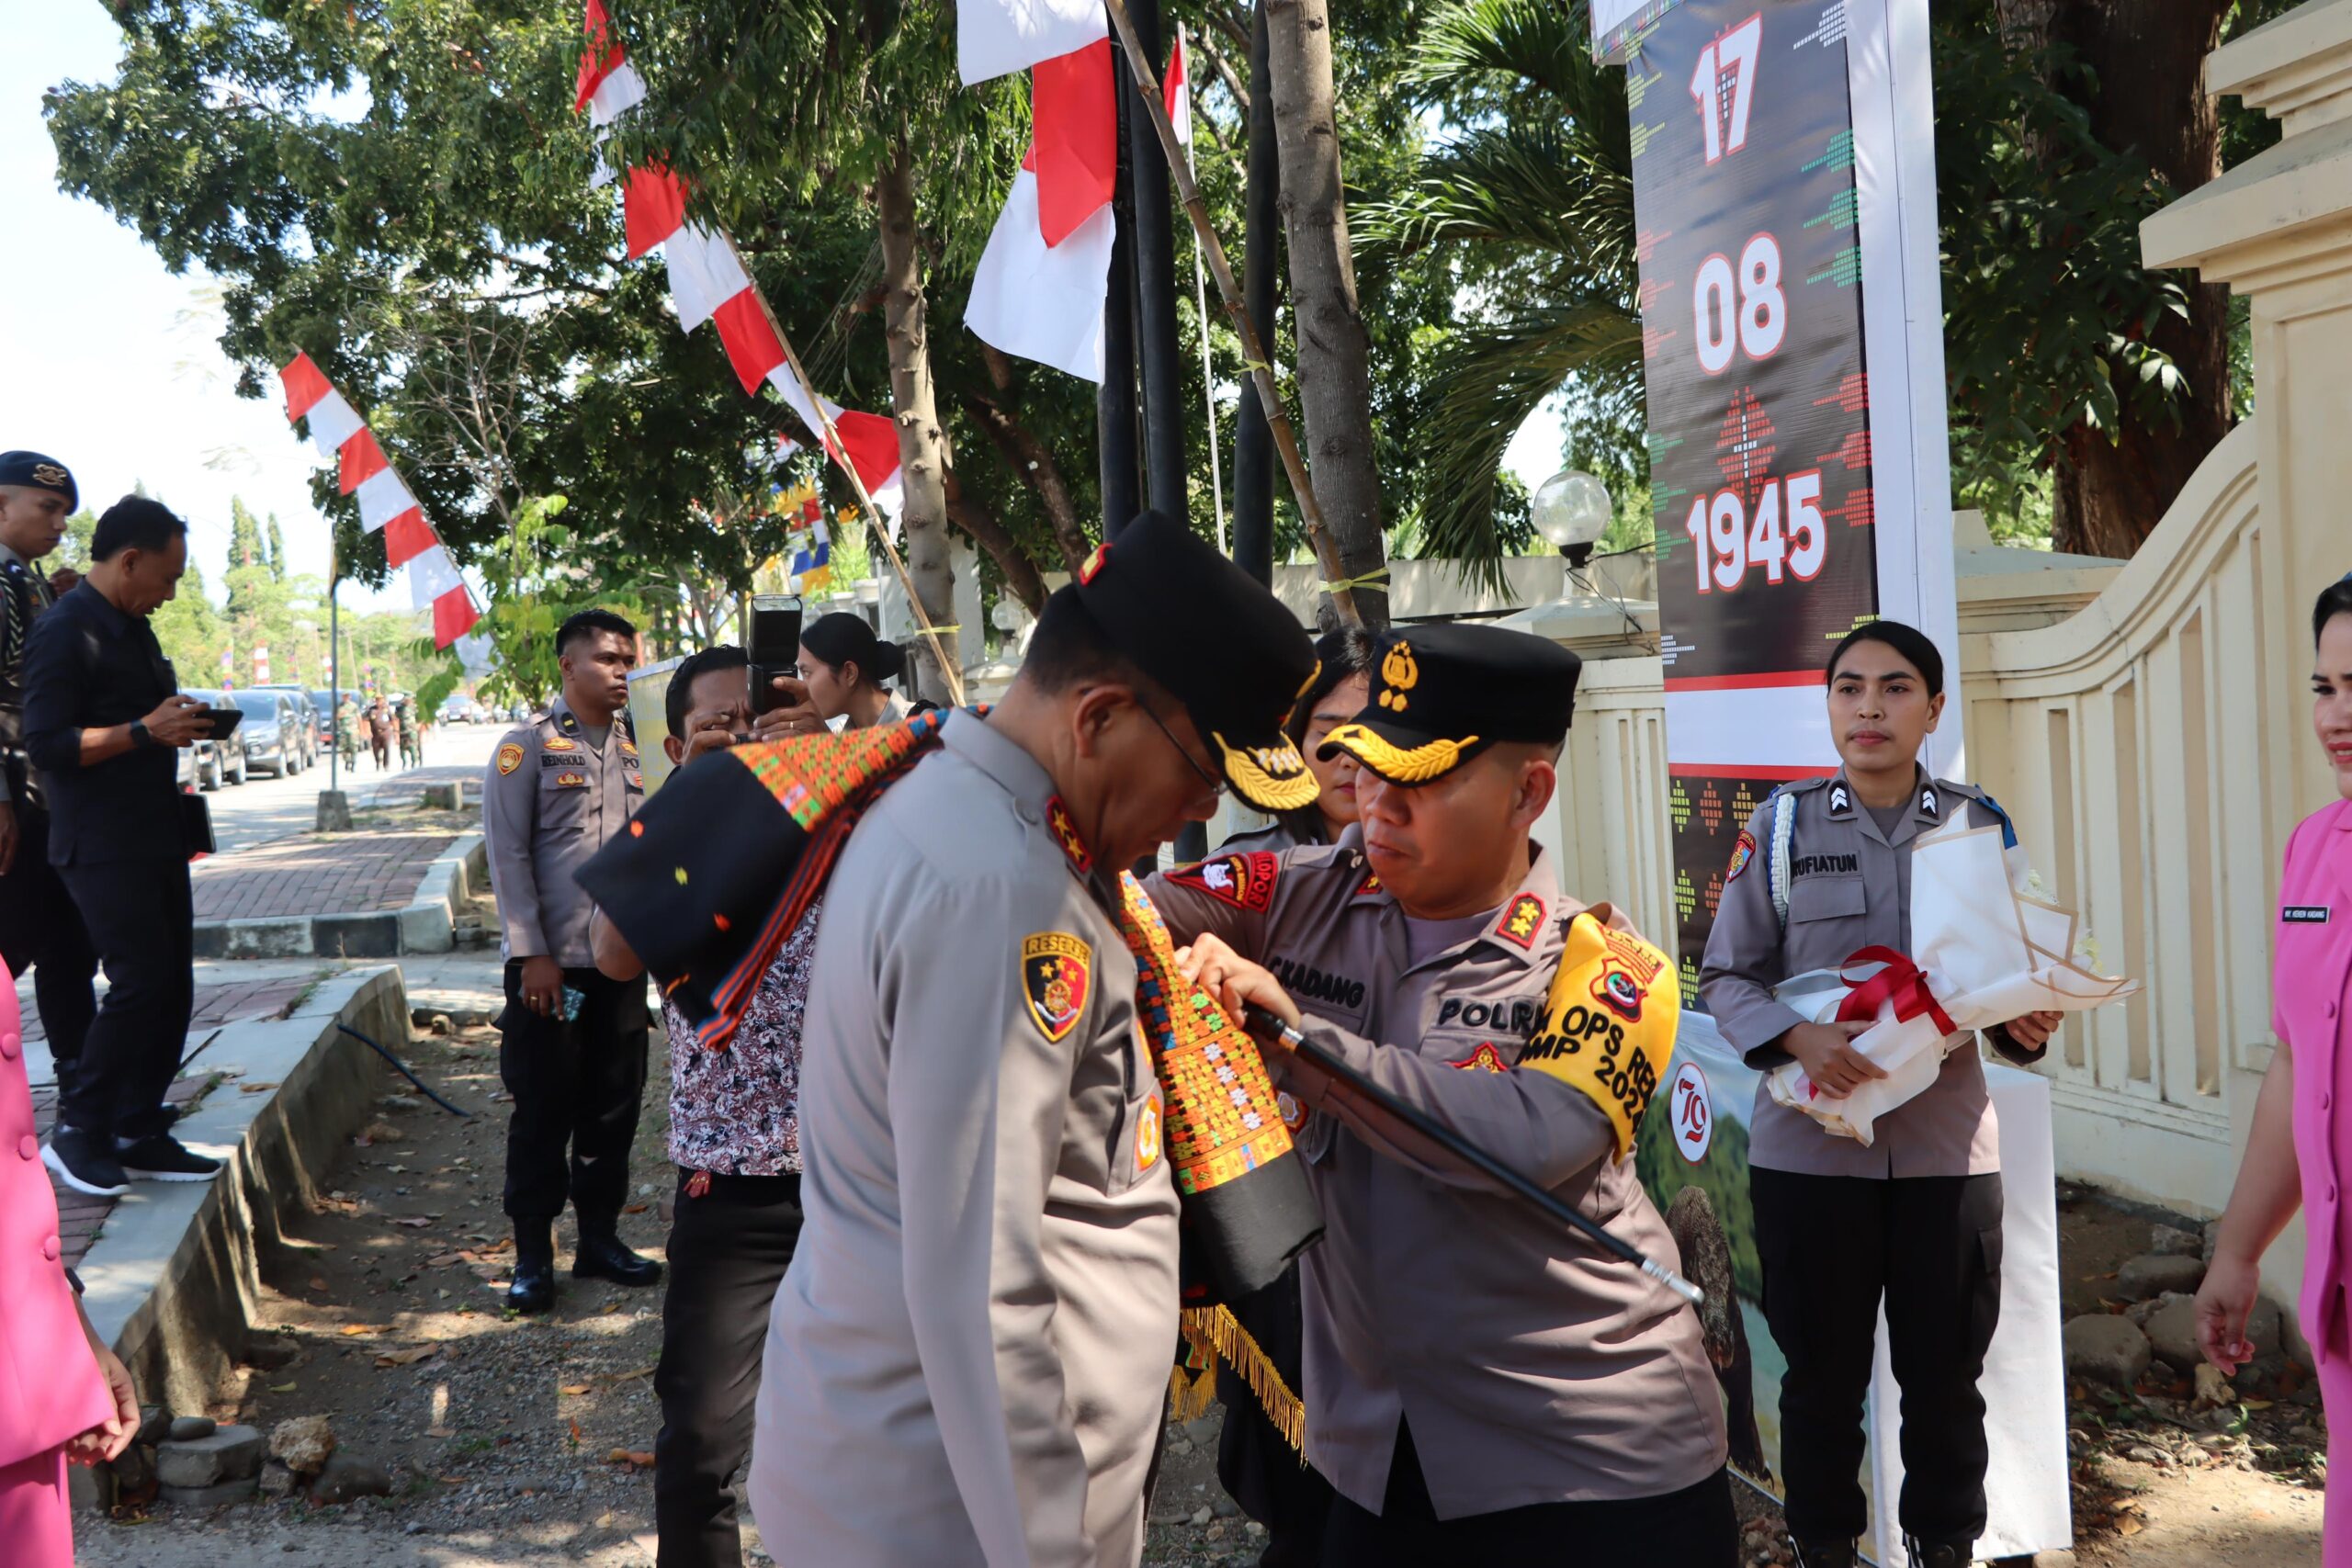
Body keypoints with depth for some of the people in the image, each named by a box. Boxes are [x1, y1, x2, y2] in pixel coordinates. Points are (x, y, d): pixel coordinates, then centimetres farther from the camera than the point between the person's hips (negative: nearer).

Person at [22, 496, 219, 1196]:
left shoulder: (133, 628, 15)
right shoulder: (66, 631, -13)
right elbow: (46, 743, -19)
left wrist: (182, 722, 9)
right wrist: (145, 731, -24)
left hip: (153, 838, 9)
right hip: (101, 844, -9)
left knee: (172, 986, 8)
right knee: (141, 981, -12)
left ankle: (139, 1135, 17)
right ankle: (77, 1131, 3)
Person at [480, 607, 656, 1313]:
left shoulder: (638, 747, 12)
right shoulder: (527, 747, -2)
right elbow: (508, 855, -6)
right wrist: (532, 953, -12)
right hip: (551, 962, -4)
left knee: (615, 1104, 10)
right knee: (543, 1109, 2)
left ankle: (599, 1235, 23)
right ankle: (533, 1254, 12)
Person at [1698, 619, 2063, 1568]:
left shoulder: (1979, 824, 3)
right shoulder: (1782, 824, -1)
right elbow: (1726, 974, 1)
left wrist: (2026, 1024, -12)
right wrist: (1798, 1037, -17)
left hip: (1949, 1144, 1)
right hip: (1811, 1145, -1)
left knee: (1946, 1372, 11)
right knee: (1823, 1371, 10)